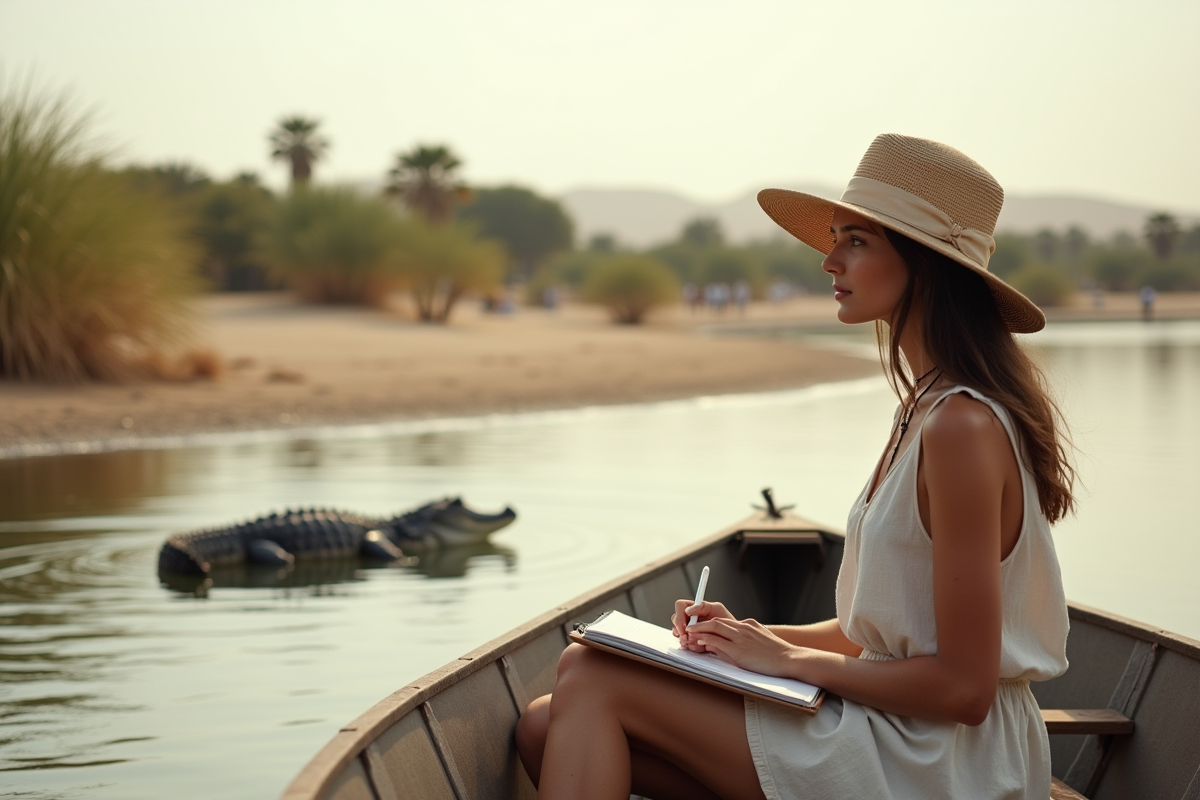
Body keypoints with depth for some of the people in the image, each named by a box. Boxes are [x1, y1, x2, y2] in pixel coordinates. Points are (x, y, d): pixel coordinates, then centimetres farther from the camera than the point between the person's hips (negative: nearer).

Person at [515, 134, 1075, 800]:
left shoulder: (960, 425, -19)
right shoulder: (927, 406, 13)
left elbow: (963, 685, -21)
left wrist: (790, 658, -10)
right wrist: (755, 637, 4)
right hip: (898, 739, 9)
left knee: (591, 677, -10)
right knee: (548, 728, 0)